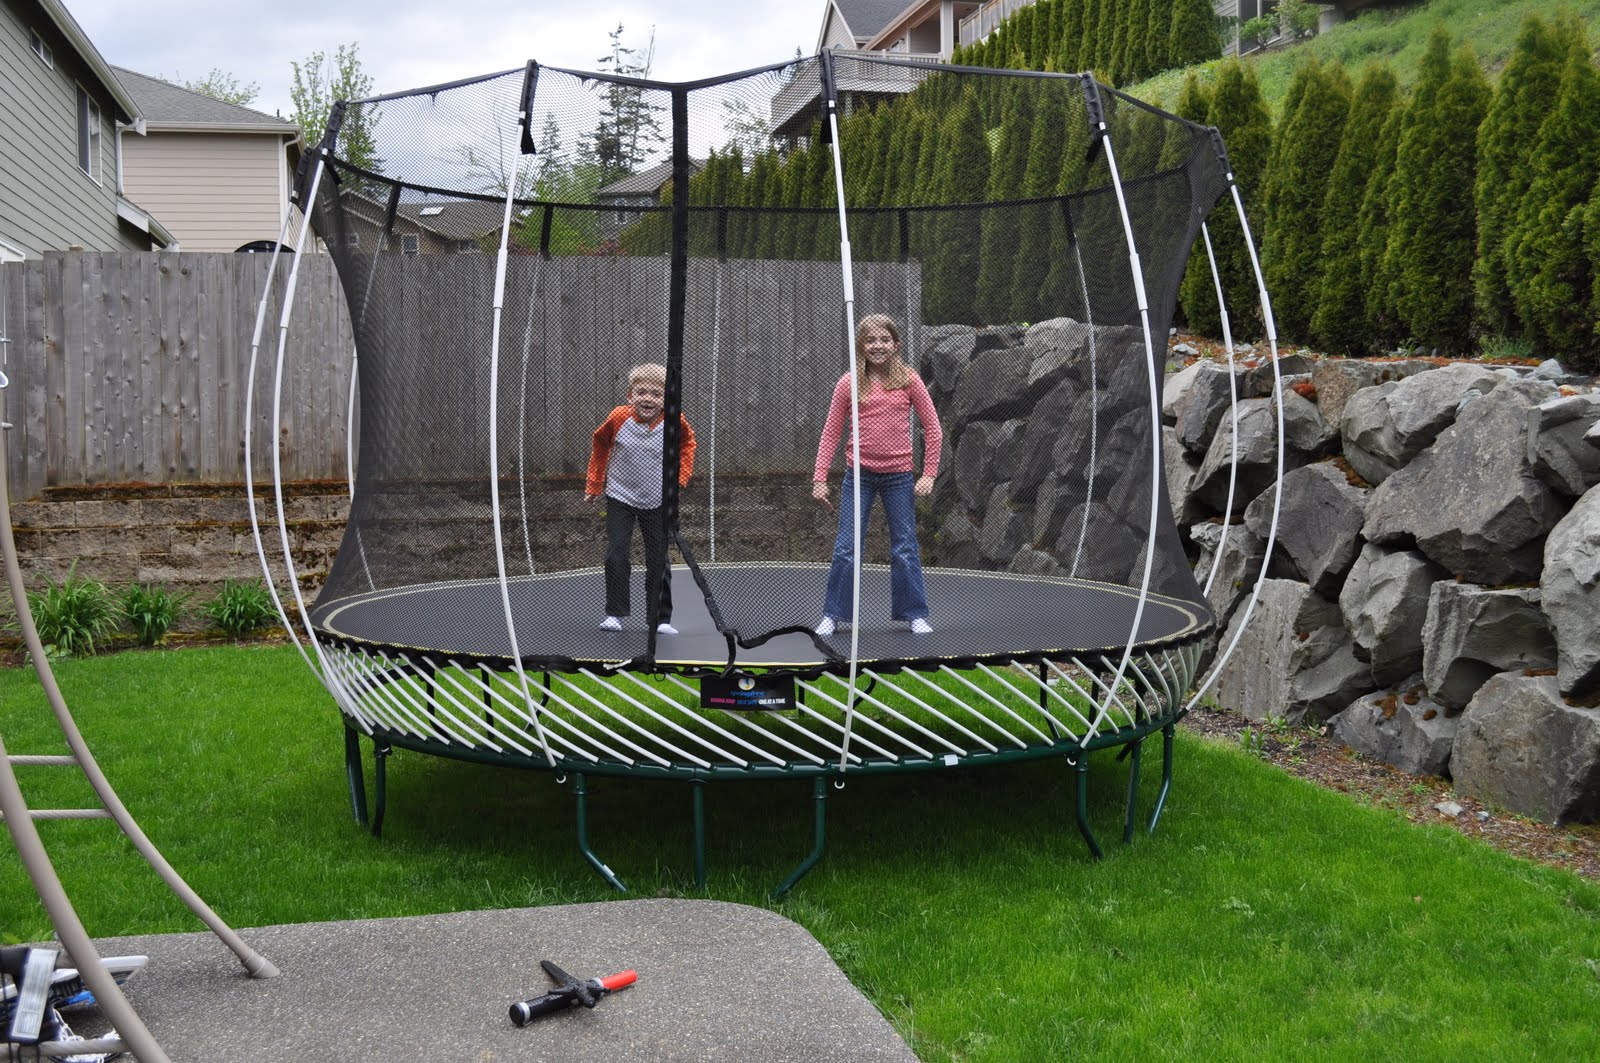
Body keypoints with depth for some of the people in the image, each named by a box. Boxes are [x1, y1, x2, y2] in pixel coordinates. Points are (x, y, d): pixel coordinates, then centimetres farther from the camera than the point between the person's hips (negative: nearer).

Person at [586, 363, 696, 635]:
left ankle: (662, 618, 16)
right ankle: (614, 614, 1)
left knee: (658, 561, 6)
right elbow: (600, 444, 5)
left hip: (658, 502, 1)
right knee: (617, 556, -10)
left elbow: (687, 442, 9)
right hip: (621, 497, -1)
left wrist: (680, 477, -1)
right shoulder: (618, 417, -15)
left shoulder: (675, 421, -15)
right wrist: (594, 486, 9)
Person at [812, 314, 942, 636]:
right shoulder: (849, 384, -1)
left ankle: (915, 614, 18)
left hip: (899, 476, 0)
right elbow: (831, 433, 2)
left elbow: (933, 428, 2)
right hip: (858, 475, 0)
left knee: (905, 549, 6)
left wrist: (929, 474, -3)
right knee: (846, 549, 1)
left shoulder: (908, 380, -1)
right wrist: (819, 479, -3)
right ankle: (833, 615, 12)